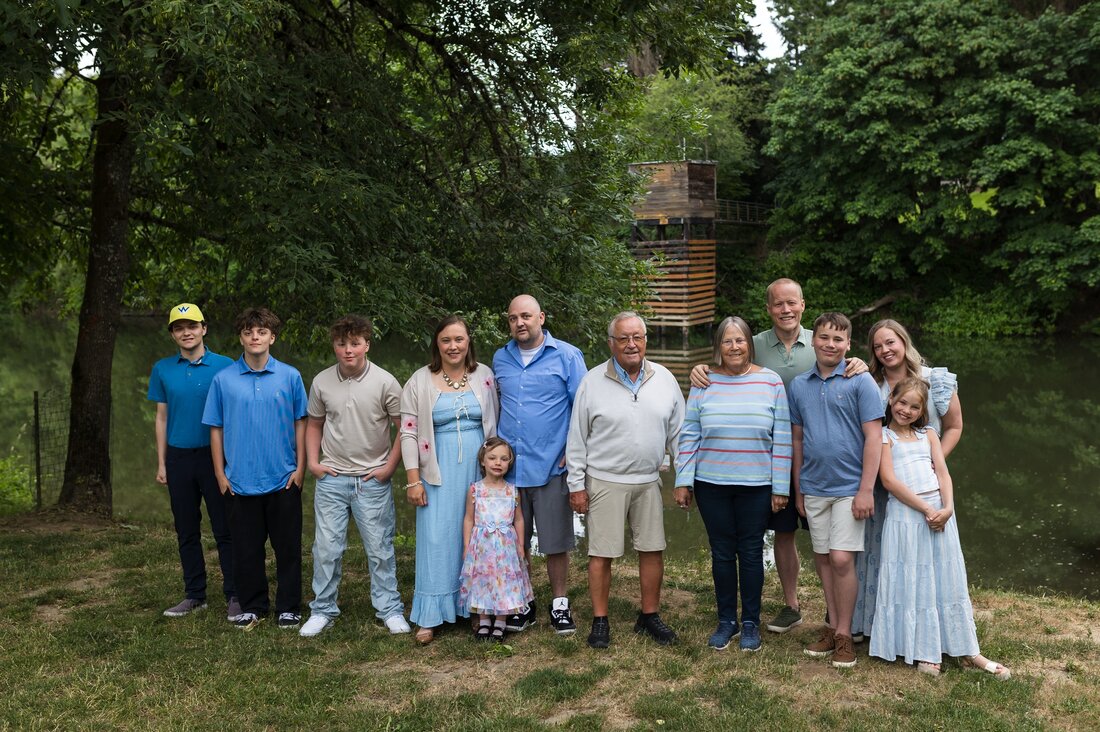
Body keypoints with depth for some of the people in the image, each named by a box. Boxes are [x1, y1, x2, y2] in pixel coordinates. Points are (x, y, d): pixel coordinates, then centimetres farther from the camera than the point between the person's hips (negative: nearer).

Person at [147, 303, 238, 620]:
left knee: (225, 530, -1)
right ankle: (194, 594, 22)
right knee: (186, 531, 11)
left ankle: (234, 596, 6)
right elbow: (162, 418, 10)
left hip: (215, 455, -3)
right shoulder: (163, 370, 6)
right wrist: (161, 463, 8)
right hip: (179, 458, 4)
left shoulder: (224, 367, -4)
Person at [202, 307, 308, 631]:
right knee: (246, 549, 9)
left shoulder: (290, 376, 0)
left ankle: (289, 607, 19)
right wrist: (220, 474, 1)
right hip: (240, 481, 1)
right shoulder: (223, 379, 0)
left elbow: (300, 423, 4)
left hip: (283, 479, 0)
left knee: (287, 546, 6)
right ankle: (253, 607, 24)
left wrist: (300, 467, -1)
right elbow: (216, 429, 4)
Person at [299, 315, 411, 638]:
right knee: (326, 548, 6)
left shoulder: (385, 382, -7)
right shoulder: (321, 382, 1)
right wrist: (312, 461, 4)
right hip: (332, 478, 2)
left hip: (372, 480, -2)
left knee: (380, 549, 5)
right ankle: (322, 610, 21)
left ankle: (390, 610, 18)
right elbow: (314, 424, 14)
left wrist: (390, 467, -6)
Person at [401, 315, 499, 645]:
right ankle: (430, 616, 7)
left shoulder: (484, 375, 4)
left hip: (479, 468, 2)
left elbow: (495, 425, 10)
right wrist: (413, 480, -6)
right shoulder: (420, 381, -1)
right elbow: (408, 432, -2)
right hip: (439, 472, -2)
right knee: (436, 538, -2)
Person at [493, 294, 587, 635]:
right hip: (509, 467, 4)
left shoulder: (567, 356, -4)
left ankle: (559, 604, 19)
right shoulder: (500, 360, 9)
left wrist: (572, 452, -9)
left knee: (555, 541, 4)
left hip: (551, 466, -4)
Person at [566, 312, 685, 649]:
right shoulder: (593, 381, -4)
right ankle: (600, 621, 16)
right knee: (601, 553, 2)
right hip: (605, 481, -3)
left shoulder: (664, 379, 3)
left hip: (648, 481, 3)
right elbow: (577, 438, -1)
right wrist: (576, 485, -3)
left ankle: (650, 615, 25)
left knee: (652, 549, 8)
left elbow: (677, 432, 9)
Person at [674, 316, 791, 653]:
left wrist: (781, 487, -3)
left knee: (751, 553, 8)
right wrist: (683, 481, -2)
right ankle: (727, 620, 24)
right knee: (722, 553, 10)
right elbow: (689, 435, 2)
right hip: (711, 485, 1)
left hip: (756, 486, -1)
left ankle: (750, 622, 22)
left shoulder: (771, 382, -2)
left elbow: (782, 438, -1)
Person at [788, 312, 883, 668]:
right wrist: (797, 489, 11)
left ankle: (844, 634, 7)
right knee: (822, 559, 11)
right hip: (813, 488, 4)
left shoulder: (860, 382, -6)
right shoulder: (799, 385, 6)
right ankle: (832, 626, 24)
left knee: (841, 559, -8)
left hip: (849, 487, -4)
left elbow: (873, 437, -9)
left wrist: (866, 490, -14)